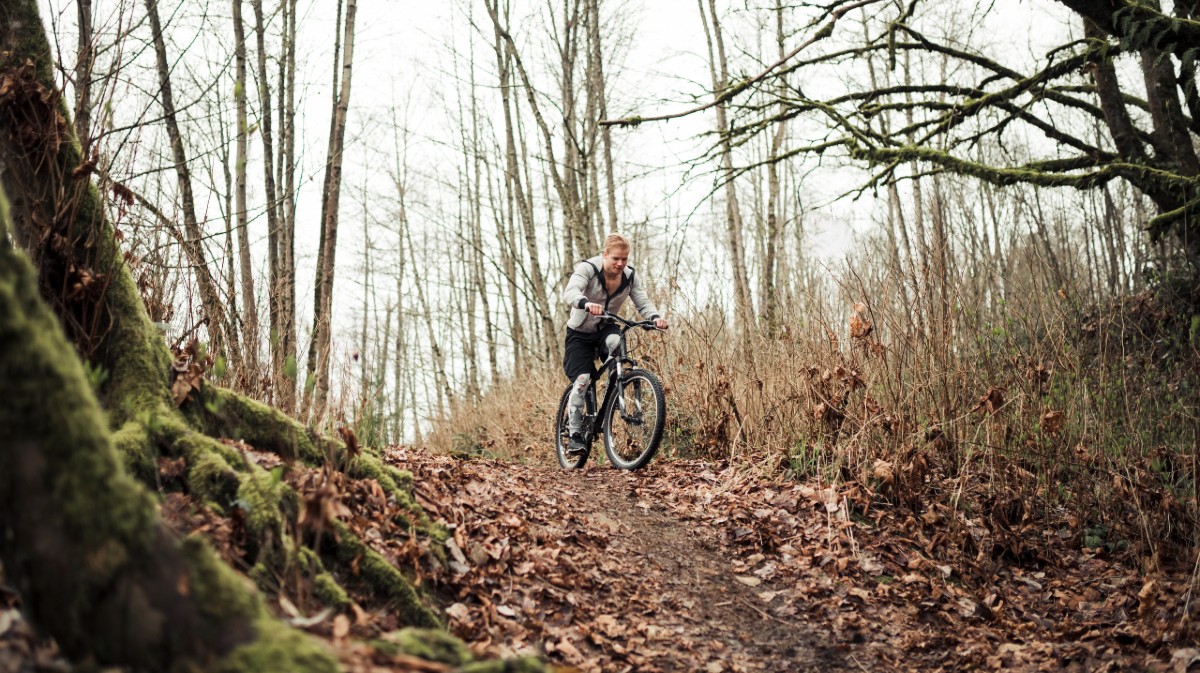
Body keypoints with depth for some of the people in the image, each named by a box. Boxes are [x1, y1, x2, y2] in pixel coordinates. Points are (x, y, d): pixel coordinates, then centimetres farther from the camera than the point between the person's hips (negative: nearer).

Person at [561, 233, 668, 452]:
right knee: (581, 380, -17)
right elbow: (570, 292, -38)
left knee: (616, 342, -34)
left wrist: (655, 317, -36)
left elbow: (643, 302, -12)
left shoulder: (630, 276, -7)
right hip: (580, 333, -3)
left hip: (606, 329, 3)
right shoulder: (588, 269, -21)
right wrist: (586, 304, -61)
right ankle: (575, 434, -8)